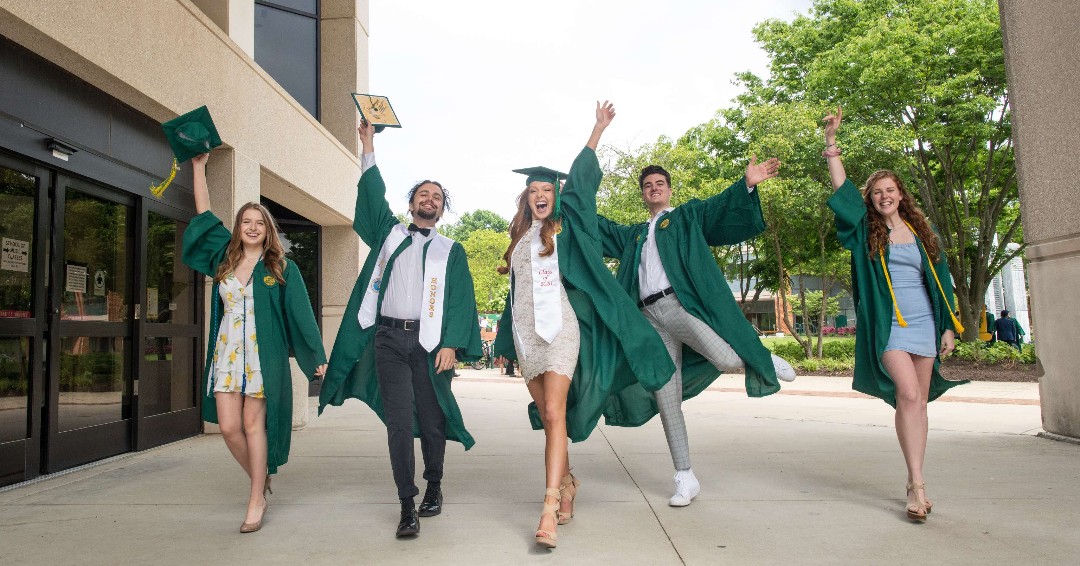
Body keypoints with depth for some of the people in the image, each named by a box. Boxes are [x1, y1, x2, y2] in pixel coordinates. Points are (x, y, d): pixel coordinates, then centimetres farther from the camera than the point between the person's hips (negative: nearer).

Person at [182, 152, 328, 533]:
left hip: (263, 355, -3)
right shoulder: (224, 259, 10)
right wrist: (199, 166, 18)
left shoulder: (282, 269, 0)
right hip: (226, 353, 4)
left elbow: (301, 313, -1)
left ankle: (256, 502, 8)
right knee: (228, 427, 0)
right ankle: (260, 479, 24)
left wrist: (317, 356, -3)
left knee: (253, 425, -2)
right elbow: (205, 216, 16)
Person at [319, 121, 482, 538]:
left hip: (429, 341, 0)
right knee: (398, 421, -5)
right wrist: (368, 145, 5)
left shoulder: (451, 251, 12)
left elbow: (460, 300, 3)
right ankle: (407, 505, 0)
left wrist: (452, 344, -8)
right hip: (389, 338, 1)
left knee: (431, 420, 4)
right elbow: (372, 195, 10)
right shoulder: (389, 234, 18)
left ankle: (434, 487, 25)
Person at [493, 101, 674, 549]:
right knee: (546, 416, 8)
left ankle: (549, 511, -20)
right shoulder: (519, 238, 17)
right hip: (525, 333, 5)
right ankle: (567, 484, 27)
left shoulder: (566, 229, 6)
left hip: (560, 329, -5)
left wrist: (598, 130, -3)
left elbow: (581, 179, -2)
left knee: (554, 415, -16)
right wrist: (505, 342, 21)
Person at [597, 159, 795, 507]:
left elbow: (721, 208, 0)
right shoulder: (634, 235, 29)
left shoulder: (688, 216, 16)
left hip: (681, 304, -4)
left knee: (728, 361, -29)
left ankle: (761, 358, 9)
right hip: (650, 317, 5)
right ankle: (685, 479, 10)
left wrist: (747, 185, -18)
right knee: (666, 400, 0)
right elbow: (602, 229, 35)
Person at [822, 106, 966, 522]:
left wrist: (949, 327, 10)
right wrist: (831, 140, -10)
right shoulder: (866, 231, 5)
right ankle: (918, 486, -15)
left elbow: (939, 282, 15)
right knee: (907, 396, -17)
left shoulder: (920, 233, 13)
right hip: (888, 325, -4)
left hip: (924, 322, 4)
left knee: (919, 401, 6)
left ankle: (914, 480, 16)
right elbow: (841, 189, -5)